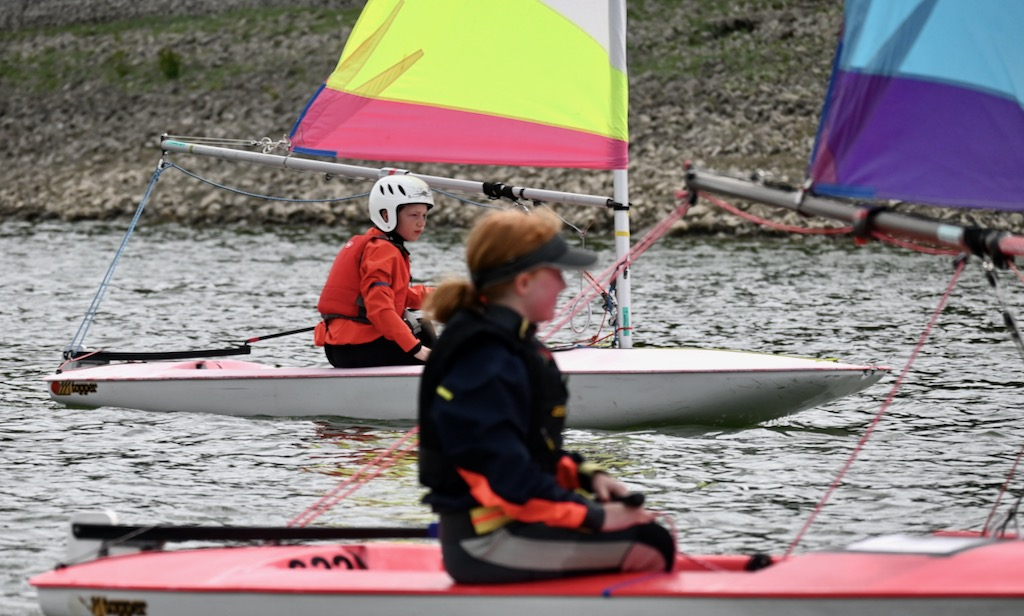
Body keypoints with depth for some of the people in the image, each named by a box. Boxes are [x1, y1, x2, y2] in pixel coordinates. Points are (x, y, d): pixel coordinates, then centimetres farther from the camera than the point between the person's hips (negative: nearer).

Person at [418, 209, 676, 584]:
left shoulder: (512, 344, 15)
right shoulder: (484, 364, -20)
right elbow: (503, 476, -26)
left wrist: (585, 475, 6)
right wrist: (594, 517, -22)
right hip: (487, 543, -11)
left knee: (653, 527, 11)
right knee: (648, 549, -16)